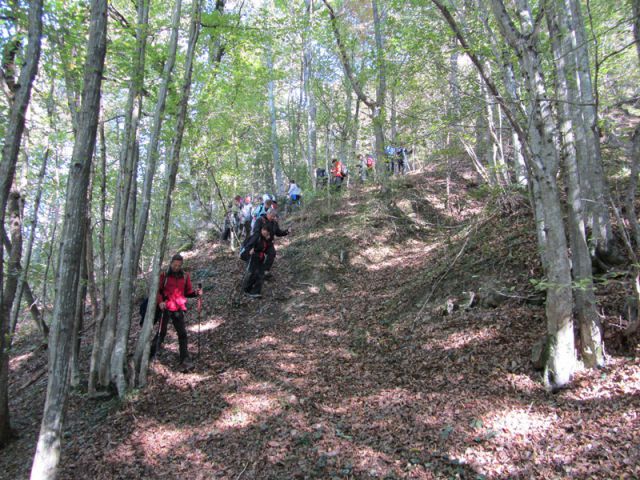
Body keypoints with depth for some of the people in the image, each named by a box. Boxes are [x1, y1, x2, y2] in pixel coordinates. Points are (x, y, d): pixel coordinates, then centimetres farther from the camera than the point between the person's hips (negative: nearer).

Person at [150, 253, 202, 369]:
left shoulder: (185, 276, 7)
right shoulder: (164, 275, 0)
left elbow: (188, 292, 12)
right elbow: (157, 290, 2)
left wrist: (196, 293, -8)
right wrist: (160, 301, -14)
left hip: (179, 309, 2)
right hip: (165, 308, -2)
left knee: (182, 334, -2)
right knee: (161, 332, 6)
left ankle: (185, 360, 2)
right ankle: (151, 354, 24)